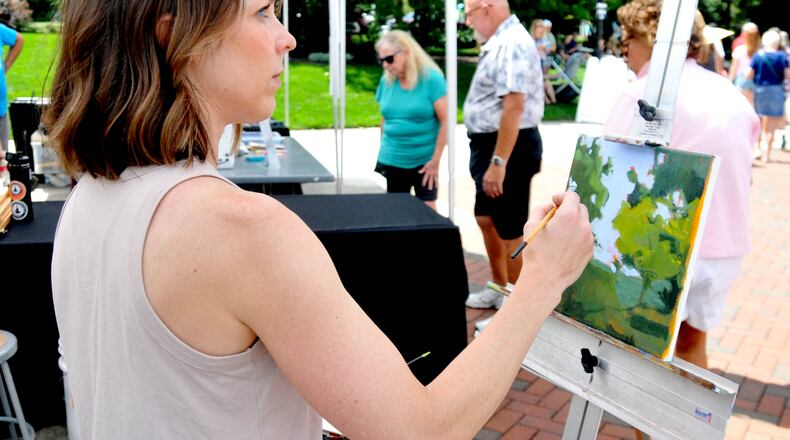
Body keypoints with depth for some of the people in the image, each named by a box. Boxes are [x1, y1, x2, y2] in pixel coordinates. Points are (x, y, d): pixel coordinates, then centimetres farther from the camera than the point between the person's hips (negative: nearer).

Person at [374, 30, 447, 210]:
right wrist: (384, 150, 12)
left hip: (424, 161, -4)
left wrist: (435, 160, -13)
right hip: (392, 161, 4)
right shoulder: (386, 81, 3)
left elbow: (445, 121, -12)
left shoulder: (431, 79, -11)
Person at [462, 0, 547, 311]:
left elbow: (514, 106, -27)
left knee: (510, 231, -2)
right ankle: (499, 289, 38)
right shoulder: (500, 42, 13)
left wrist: (498, 162, -29)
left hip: (509, 146, -11)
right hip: (490, 143, 11)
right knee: (486, 219, 21)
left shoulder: (512, 44, -20)